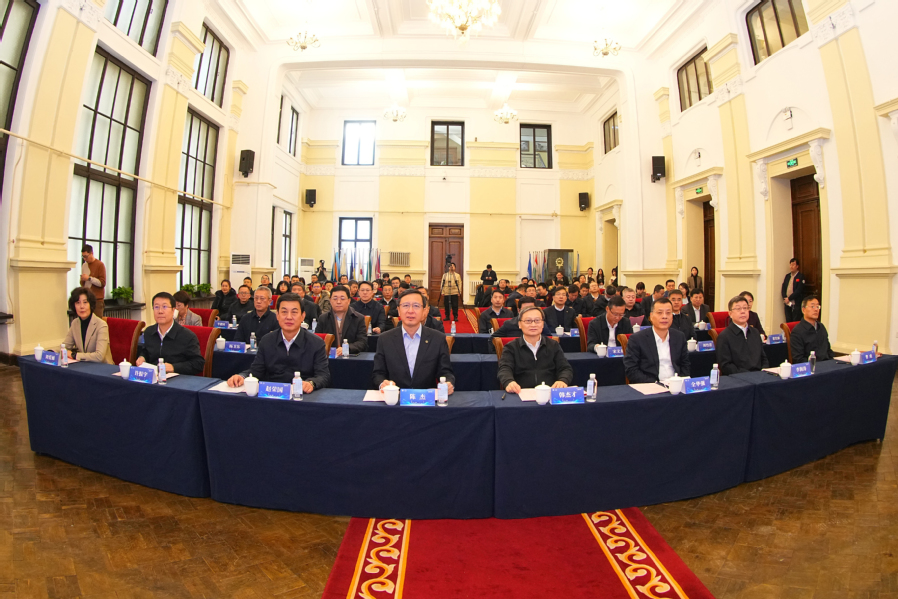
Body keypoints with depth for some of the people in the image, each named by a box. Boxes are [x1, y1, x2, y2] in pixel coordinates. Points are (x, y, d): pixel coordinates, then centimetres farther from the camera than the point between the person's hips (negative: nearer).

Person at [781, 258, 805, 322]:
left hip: (796, 304, -5)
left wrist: (789, 298, -14)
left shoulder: (801, 277, -5)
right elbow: (783, 288, 10)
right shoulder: (787, 276, 14)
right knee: (788, 322, 8)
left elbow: (799, 291, -13)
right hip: (787, 304, 5)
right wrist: (785, 298, -5)